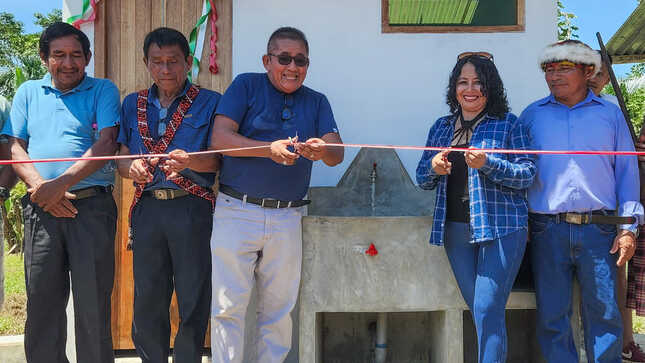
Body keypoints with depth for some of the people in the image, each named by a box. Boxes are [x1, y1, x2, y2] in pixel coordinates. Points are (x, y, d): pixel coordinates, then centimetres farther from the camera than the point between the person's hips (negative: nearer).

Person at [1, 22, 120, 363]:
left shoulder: (103, 91, 7)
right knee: (41, 301, 6)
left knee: (93, 301, -1)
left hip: (93, 206, -3)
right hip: (41, 208, 3)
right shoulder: (28, 92, 16)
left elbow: (106, 144, -6)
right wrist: (41, 188, -9)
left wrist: (61, 184, -15)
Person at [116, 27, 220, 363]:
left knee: (194, 299, -1)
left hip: (192, 209, -3)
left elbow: (218, 158, -4)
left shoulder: (209, 103, 6)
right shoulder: (132, 105, 17)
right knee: (147, 299, 7)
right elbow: (120, 159, 12)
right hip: (147, 207, 3)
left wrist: (189, 161, -24)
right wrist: (132, 166, -11)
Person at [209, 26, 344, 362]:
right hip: (237, 212, -3)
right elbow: (220, 138, -9)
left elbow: (337, 154, -1)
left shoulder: (317, 102, 13)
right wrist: (270, 149, -22)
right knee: (228, 305, -3)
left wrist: (323, 151, -25)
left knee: (278, 309, 10)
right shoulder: (246, 86, 3)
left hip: (287, 218, 3)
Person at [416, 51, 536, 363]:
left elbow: (527, 174, -6)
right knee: (479, 309, 11)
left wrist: (487, 164, -20)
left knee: (487, 310, -10)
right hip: (455, 229, 5)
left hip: (500, 227, -4)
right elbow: (422, 179, 15)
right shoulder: (441, 127, 14)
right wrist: (434, 168, -7)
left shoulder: (507, 124, 1)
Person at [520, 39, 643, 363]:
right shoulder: (532, 115, 11)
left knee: (604, 313, 2)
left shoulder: (610, 114, 11)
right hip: (547, 230, 0)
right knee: (552, 315, 4)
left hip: (598, 229, 0)